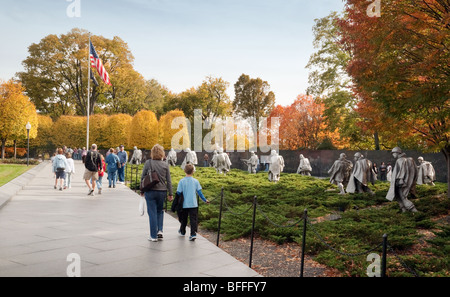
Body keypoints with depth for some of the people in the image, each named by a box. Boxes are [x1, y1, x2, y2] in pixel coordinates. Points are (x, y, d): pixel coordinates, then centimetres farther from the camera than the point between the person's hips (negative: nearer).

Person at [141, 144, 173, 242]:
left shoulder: (148, 163, -5)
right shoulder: (165, 164, -1)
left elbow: (142, 178, 0)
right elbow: (169, 181, 2)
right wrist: (170, 194, 8)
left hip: (150, 191, -2)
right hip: (162, 191, 2)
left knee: (152, 213, 5)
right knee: (160, 211, 21)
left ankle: (154, 236, 9)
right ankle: (160, 230, 9)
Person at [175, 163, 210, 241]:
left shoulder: (182, 181, -6)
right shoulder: (195, 181, -3)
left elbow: (179, 193, -5)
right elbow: (199, 192, 1)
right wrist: (205, 200, 13)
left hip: (184, 204, 1)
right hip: (193, 204, -1)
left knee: (184, 219, 18)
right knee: (193, 219, 0)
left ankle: (182, 231, 36)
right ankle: (193, 234, -12)